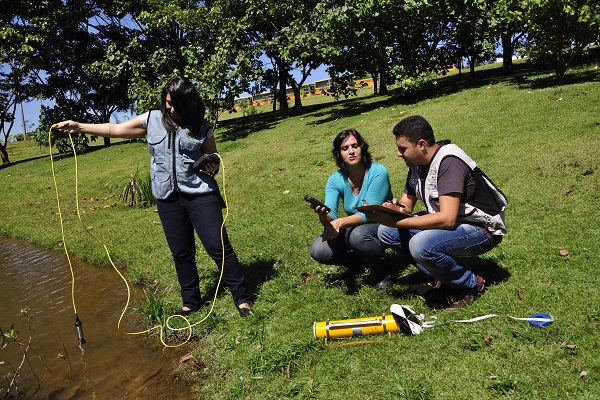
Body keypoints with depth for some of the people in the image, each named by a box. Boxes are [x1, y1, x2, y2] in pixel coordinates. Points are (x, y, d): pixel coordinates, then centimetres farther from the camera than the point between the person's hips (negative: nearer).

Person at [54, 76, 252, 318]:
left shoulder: (202, 128, 1)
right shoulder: (152, 120, 7)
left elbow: (214, 161, 10)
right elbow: (114, 130, 11)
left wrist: (212, 168, -12)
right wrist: (78, 127, 5)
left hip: (200, 195, -3)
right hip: (168, 199, 3)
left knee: (218, 246, -6)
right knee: (181, 252, 10)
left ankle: (241, 298, 7)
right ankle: (190, 302, 27)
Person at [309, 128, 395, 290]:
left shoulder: (378, 172, -21)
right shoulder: (335, 180, -8)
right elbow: (331, 217, -18)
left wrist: (341, 222, -41)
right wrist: (324, 217, -43)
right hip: (355, 226, 5)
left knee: (358, 235, -38)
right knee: (318, 251, -16)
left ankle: (384, 273, -8)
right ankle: (361, 262, 12)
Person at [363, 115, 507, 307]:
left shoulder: (449, 162, -24)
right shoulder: (417, 164, 2)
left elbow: (447, 219, -32)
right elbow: (407, 205, 9)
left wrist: (396, 222, -30)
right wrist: (396, 208, -17)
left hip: (482, 229, -8)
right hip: (447, 223, 9)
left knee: (420, 245, -35)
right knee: (386, 232, -2)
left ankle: (471, 284, -6)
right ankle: (443, 274, 5)